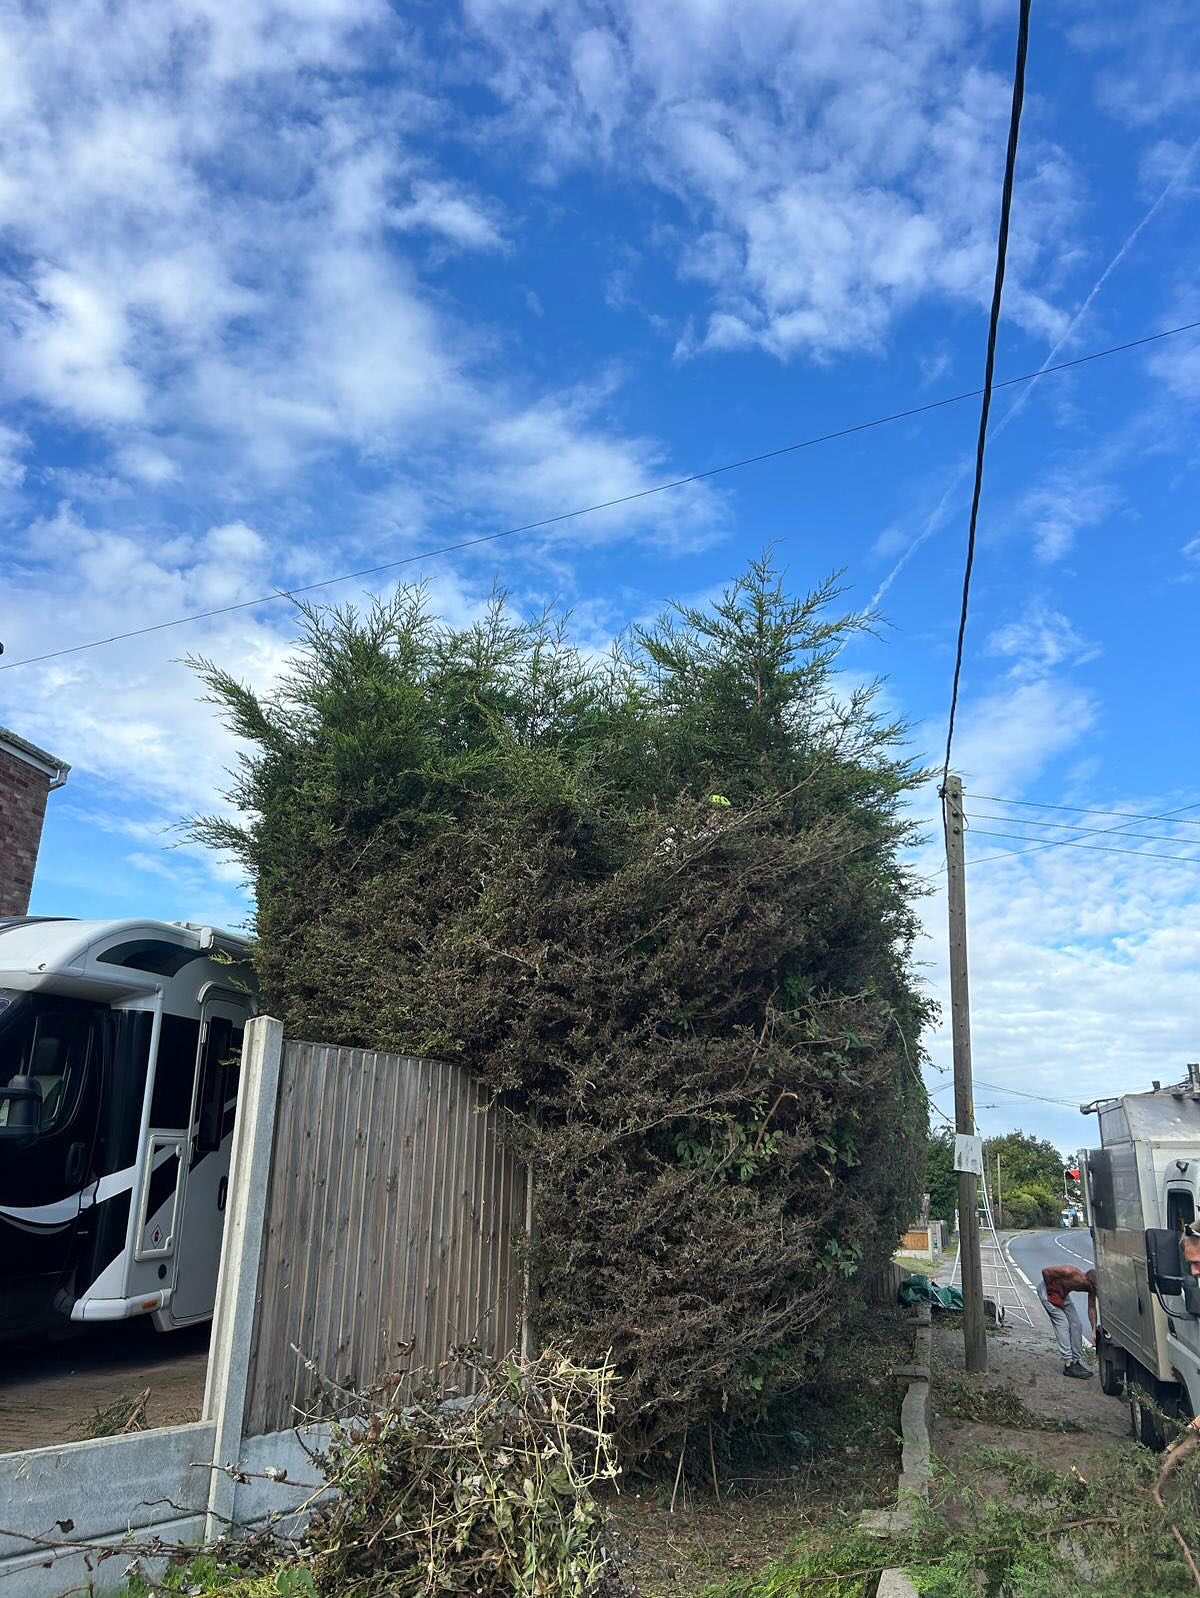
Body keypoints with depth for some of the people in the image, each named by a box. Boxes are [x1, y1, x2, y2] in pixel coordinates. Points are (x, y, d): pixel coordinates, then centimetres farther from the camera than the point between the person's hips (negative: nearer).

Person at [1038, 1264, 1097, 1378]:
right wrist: (1051, 1289, -17)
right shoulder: (1070, 1273, -37)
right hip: (1047, 1291, -8)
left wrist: (1094, 1331, -11)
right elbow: (1046, 1271, -29)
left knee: (1076, 1326, 2)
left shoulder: (1091, 1286, -15)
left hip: (1063, 1294, 8)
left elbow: (1091, 1308, -6)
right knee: (1062, 1324, -13)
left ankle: (1075, 1361, 13)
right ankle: (1068, 1365, -11)